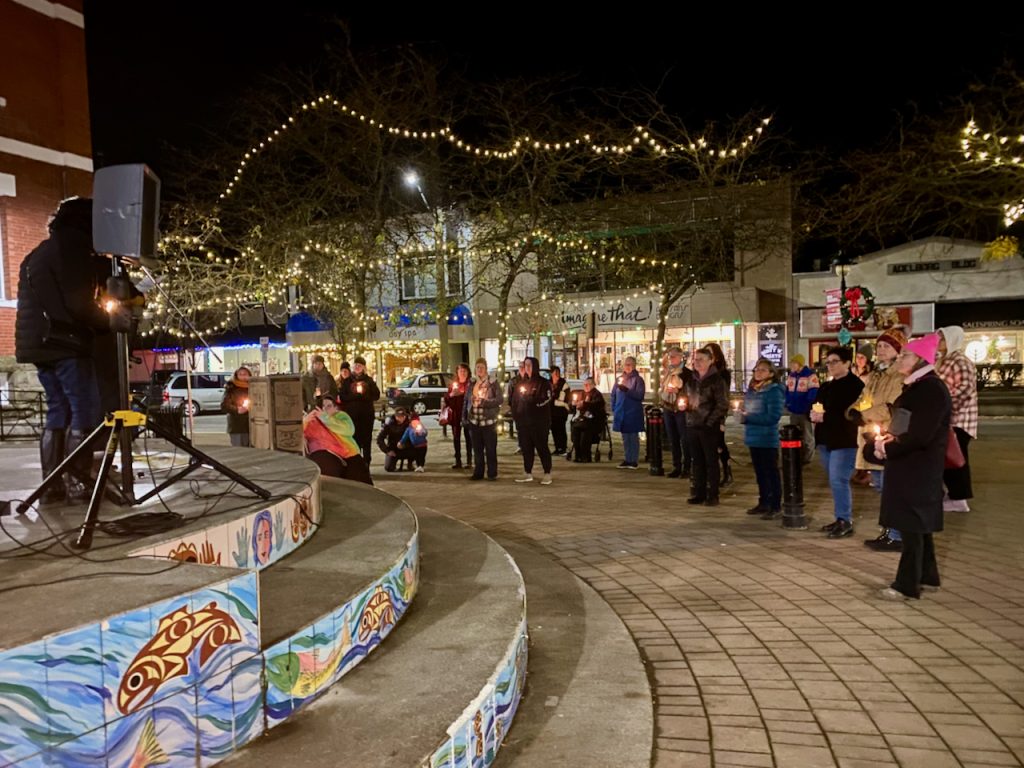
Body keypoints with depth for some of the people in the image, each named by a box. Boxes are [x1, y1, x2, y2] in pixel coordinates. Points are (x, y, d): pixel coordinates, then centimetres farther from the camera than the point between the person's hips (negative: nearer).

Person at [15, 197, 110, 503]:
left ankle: (51, 484, 8)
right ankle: (77, 483, -9)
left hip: (38, 343, 9)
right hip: (65, 344, -9)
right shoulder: (73, 250, -7)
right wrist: (109, 321, -1)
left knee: (58, 411, 11)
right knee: (85, 412, -6)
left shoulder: (37, 254, 22)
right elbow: (80, 304, -16)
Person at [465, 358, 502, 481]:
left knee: (491, 449, 0)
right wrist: (465, 416, 5)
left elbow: (499, 400, -8)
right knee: (477, 449, 8)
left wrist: (484, 402, -16)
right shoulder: (472, 384, 11)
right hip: (474, 421, 4)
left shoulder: (493, 383, -1)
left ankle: (492, 473, 7)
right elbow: (466, 401, 13)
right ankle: (478, 472, 16)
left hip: (489, 421, -4)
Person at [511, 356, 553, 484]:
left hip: (539, 422, -5)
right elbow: (515, 400, 15)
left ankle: (547, 474, 2)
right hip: (523, 421, 5)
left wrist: (528, 397, -16)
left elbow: (545, 400, -13)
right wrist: (515, 416, 4)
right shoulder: (522, 383, 16)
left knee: (541, 447, -3)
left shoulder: (543, 383, -1)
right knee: (526, 447, 8)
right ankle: (528, 473, 17)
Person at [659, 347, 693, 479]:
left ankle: (687, 468, 2)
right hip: (668, 408, 6)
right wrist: (662, 403, 14)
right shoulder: (667, 372, 13)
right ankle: (676, 467, 14)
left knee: (684, 439, -4)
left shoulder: (686, 373, -5)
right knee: (673, 439, 8)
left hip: (681, 409, -6)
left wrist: (677, 390, -16)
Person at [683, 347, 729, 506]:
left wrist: (710, 421, -15)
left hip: (709, 427, -6)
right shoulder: (691, 380, 12)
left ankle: (713, 495, 6)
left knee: (711, 461, 0)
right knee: (697, 461, 9)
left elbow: (723, 404, -11)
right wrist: (685, 404, 4)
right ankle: (699, 493, 16)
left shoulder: (717, 380, -6)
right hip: (692, 425, 6)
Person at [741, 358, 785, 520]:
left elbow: (774, 416, -20)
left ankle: (776, 506, 7)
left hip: (767, 439, -8)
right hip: (753, 438, 8)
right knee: (759, 472, 16)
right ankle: (763, 503, 28)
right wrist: (743, 415, -2)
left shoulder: (774, 391, -13)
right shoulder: (751, 389, 11)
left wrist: (749, 417, -18)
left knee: (771, 472, 0)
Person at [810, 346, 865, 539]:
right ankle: (841, 519, 21)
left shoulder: (856, 385, -10)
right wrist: (813, 414, -4)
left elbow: (851, 414, -19)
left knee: (838, 480, -10)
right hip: (826, 440, 9)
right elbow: (815, 408, 19)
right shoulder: (825, 386, 17)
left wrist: (825, 417, -20)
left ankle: (846, 522, -2)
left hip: (845, 441, -8)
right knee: (834, 481, 12)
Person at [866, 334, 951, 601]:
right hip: (905, 466, 9)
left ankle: (907, 584, 4)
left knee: (912, 524, -3)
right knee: (918, 524, 16)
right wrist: (886, 442, 0)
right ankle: (927, 576, 28)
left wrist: (888, 450, -14)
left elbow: (920, 436, -23)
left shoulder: (932, 390, -17)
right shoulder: (914, 387, 12)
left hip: (919, 469, -9)